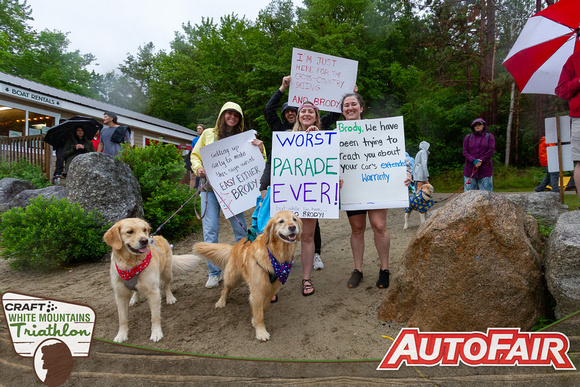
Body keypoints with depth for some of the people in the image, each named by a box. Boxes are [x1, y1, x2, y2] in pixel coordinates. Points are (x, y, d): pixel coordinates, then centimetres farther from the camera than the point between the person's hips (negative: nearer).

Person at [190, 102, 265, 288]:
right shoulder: (208, 134, 12)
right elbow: (195, 155, 17)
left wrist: (260, 149, -13)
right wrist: (198, 168, -3)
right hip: (209, 187, 1)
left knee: (241, 228, 2)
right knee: (210, 231, 0)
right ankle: (214, 273, 12)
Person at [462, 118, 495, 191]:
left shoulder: (489, 136, 8)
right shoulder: (468, 137, 9)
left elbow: (491, 150, -1)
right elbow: (465, 152, 2)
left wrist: (481, 161, -13)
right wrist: (474, 161, -14)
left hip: (485, 168, 0)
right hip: (470, 168, 1)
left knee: (486, 191, 0)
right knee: (469, 191, -1)